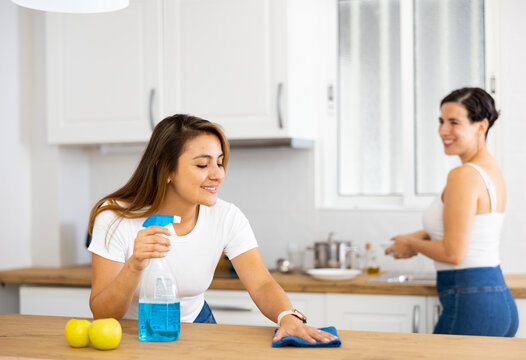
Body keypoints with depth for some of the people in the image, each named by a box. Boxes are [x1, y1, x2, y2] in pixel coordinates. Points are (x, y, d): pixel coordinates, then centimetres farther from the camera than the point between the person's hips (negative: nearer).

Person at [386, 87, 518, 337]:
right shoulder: (493, 170, 13)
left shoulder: (463, 176, -16)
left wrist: (411, 244, -1)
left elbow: (453, 253, -18)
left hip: (471, 305, -9)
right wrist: (422, 236, 13)